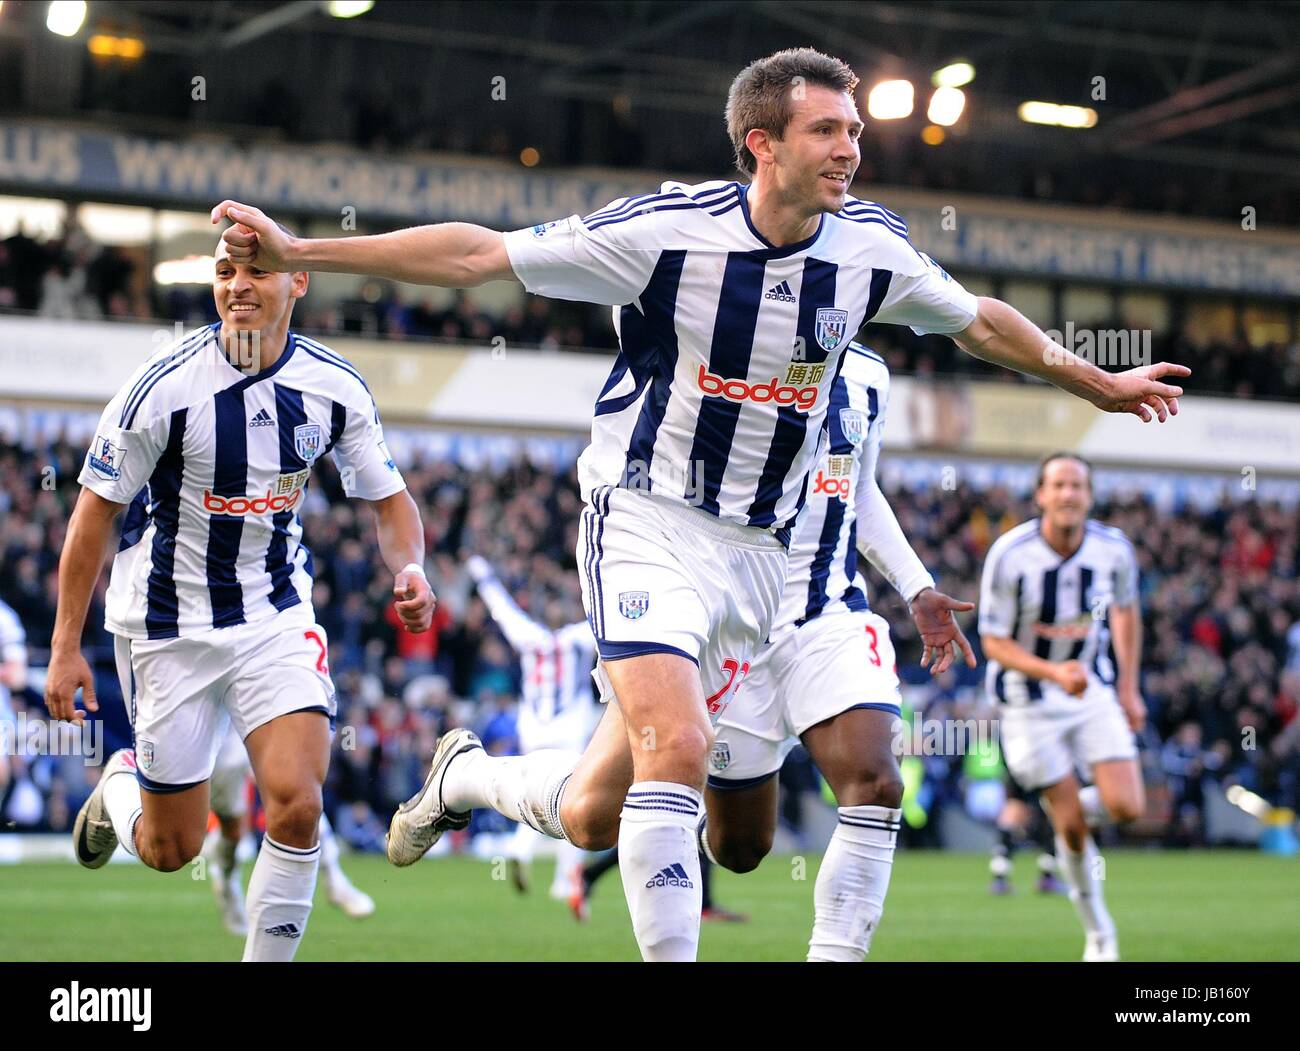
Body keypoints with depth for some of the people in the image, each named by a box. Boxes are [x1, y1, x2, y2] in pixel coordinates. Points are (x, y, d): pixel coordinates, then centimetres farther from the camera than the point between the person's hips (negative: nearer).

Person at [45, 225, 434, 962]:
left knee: (298, 805, -17)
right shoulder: (165, 387, -17)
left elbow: (391, 500, 5)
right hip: (169, 622, -2)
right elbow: (96, 511, -9)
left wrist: (409, 568, -17)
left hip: (277, 614, 2)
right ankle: (122, 784, 42)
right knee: (171, 851, 6)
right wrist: (66, 645, -10)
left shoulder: (337, 388, -7)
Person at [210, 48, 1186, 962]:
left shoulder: (872, 245, -2)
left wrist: (1098, 383, 28)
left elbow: (980, 320, 18)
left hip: (757, 548, 4)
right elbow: (479, 254, -13)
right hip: (648, 517, -4)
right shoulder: (669, 228, -15)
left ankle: (467, 775, 36)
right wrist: (299, 251, -18)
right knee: (676, 747, -27)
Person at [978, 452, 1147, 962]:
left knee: (1127, 807, -13)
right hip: (1030, 696, -3)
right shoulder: (1009, 554, -20)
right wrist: (1055, 673, -29)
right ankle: (1098, 930, 18)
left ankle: (1076, 807, 22)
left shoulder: (1114, 549, -11)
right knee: (1071, 828, -2)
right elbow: (994, 642, -15)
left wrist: (1129, 686, 10)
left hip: (1094, 690, 3)